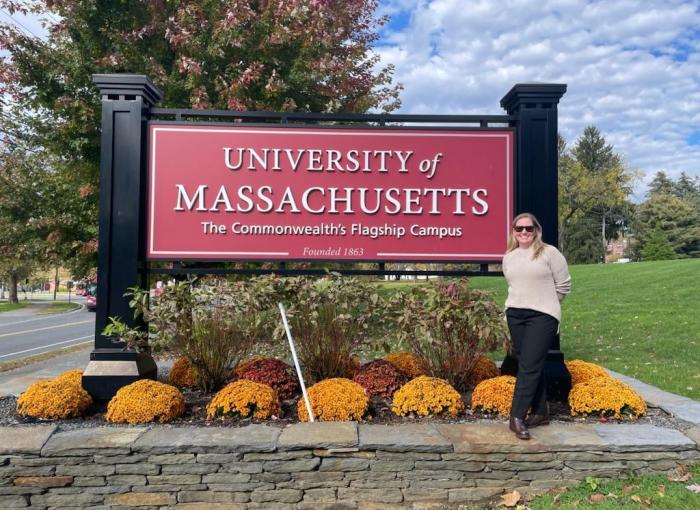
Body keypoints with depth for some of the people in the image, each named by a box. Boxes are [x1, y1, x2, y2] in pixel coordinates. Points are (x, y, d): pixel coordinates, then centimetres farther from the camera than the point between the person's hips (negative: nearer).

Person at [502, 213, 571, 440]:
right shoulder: (509, 257, 11)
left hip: (542, 315, -5)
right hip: (515, 314, 5)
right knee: (532, 365, 11)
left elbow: (564, 285, 1)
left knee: (529, 366, -10)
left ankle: (517, 417, -9)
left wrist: (544, 303, 10)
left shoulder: (549, 253, -4)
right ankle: (540, 412, 21)